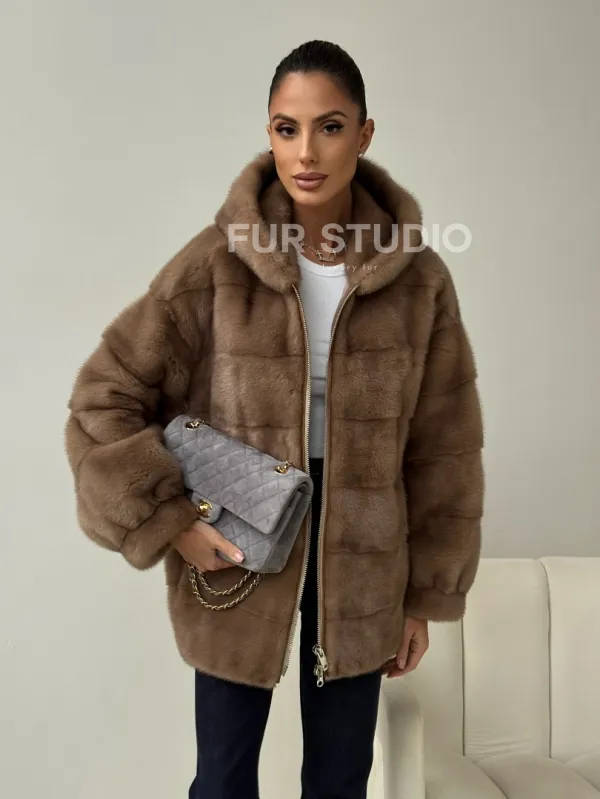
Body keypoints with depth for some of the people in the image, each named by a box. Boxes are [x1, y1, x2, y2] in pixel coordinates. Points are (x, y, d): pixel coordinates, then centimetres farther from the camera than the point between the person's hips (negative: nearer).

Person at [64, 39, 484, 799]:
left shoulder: (419, 277, -7)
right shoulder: (216, 262, -13)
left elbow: (441, 449, -1)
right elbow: (103, 399, -8)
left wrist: (426, 593, 3)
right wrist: (169, 523, -13)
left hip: (361, 556, 2)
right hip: (238, 554, -1)